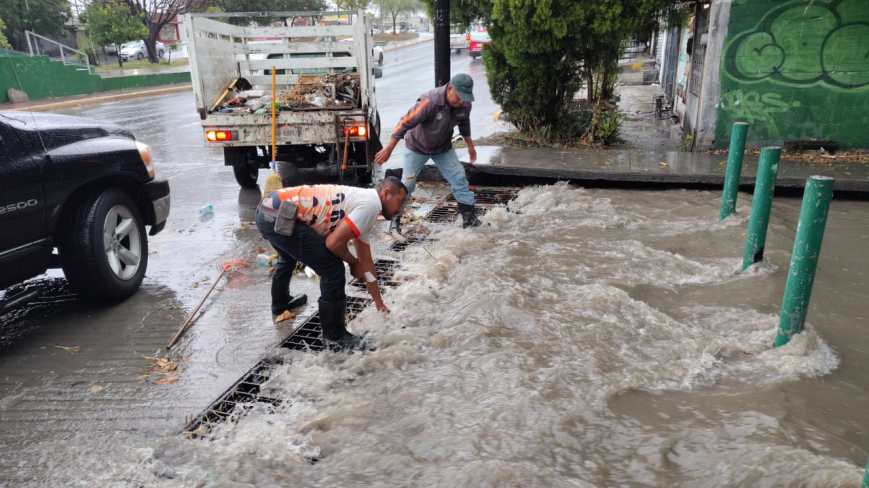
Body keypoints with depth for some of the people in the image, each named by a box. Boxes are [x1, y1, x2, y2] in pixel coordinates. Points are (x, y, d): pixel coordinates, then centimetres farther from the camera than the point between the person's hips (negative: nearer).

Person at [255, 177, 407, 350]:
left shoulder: (362, 200, 21)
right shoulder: (370, 203, -8)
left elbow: (366, 261, 26)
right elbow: (334, 242, -15)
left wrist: (379, 303, 31)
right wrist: (353, 262, 7)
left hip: (268, 209, 10)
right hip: (280, 217, -10)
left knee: (288, 259, 38)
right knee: (333, 269, -4)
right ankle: (335, 336, 12)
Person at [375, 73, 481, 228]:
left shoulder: (465, 104, -18)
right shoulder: (430, 101, -36)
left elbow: (464, 123, 6)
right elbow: (405, 123, -31)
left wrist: (470, 145, 15)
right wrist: (388, 149, -27)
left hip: (443, 148, 4)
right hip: (418, 147, -4)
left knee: (459, 178, -2)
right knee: (407, 184, 2)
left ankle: (469, 215, 7)